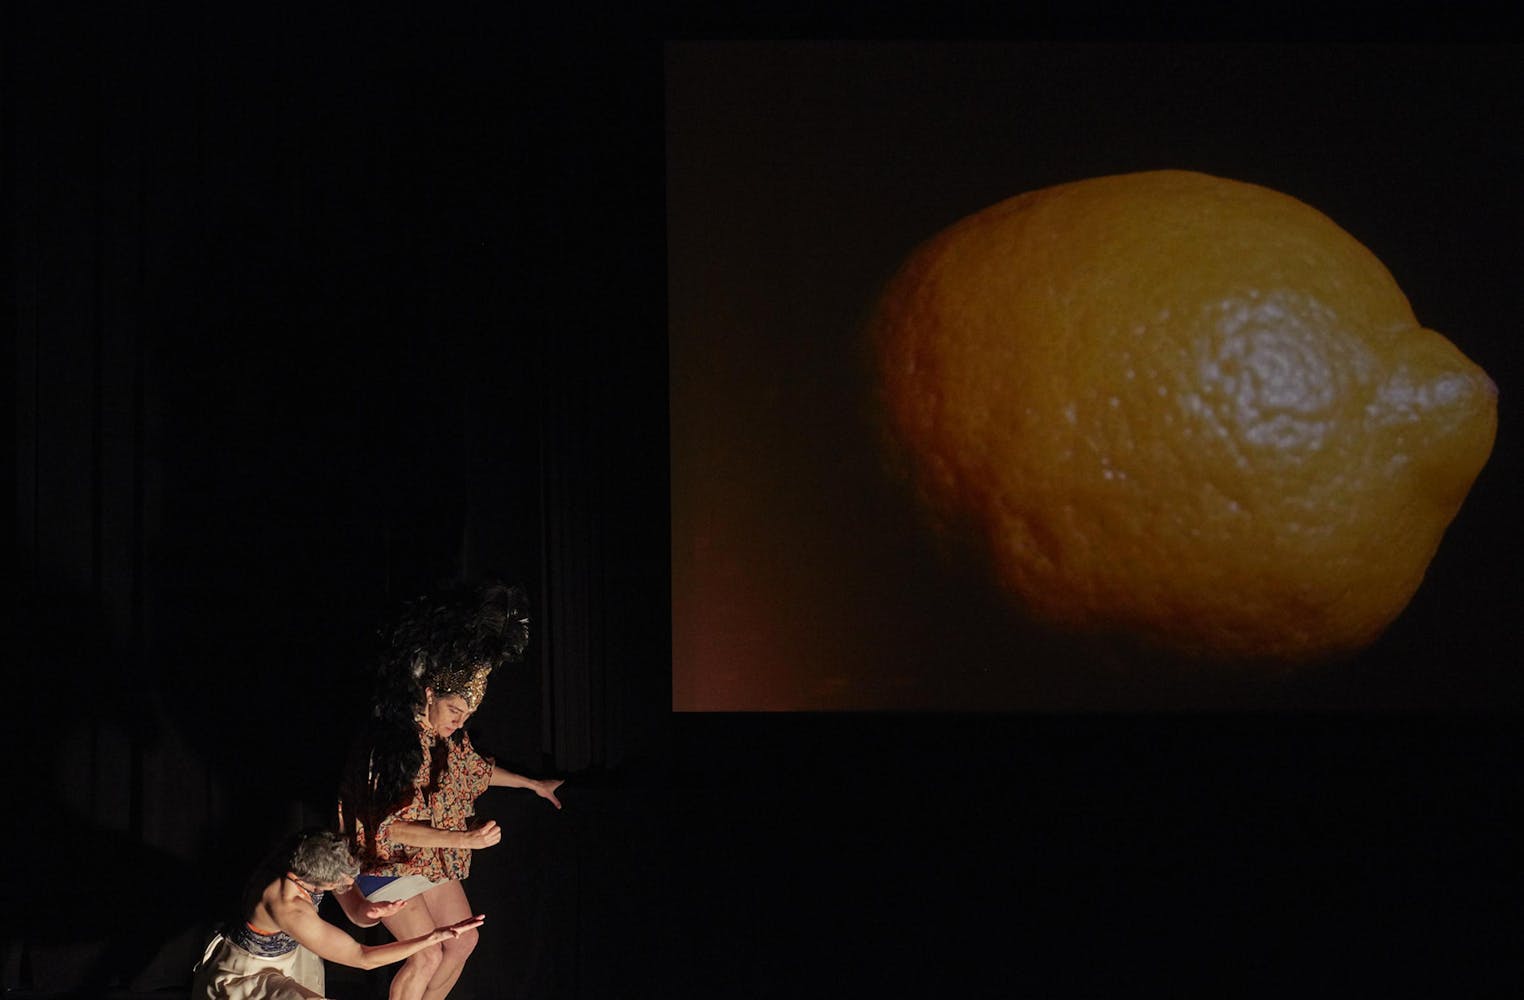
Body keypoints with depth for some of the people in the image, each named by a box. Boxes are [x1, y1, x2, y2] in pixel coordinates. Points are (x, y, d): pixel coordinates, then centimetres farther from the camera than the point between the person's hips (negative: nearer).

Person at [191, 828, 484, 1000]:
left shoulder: (319, 853, -23)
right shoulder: (289, 907, -42)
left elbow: (356, 912, -13)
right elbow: (363, 958, -34)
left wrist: (373, 911, -38)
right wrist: (435, 937, -37)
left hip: (282, 953, 8)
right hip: (243, 974, -8)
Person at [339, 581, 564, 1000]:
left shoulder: (450, 738, -4)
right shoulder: (394, 747, -29)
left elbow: (477, 768, 19)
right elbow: (394, 827, -32)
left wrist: (533, 784, 26)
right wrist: (465, 839, -38)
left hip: (433, 856, 8)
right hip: (388, 860, -8)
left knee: (463, 941, 10)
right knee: (428, 955, -12)